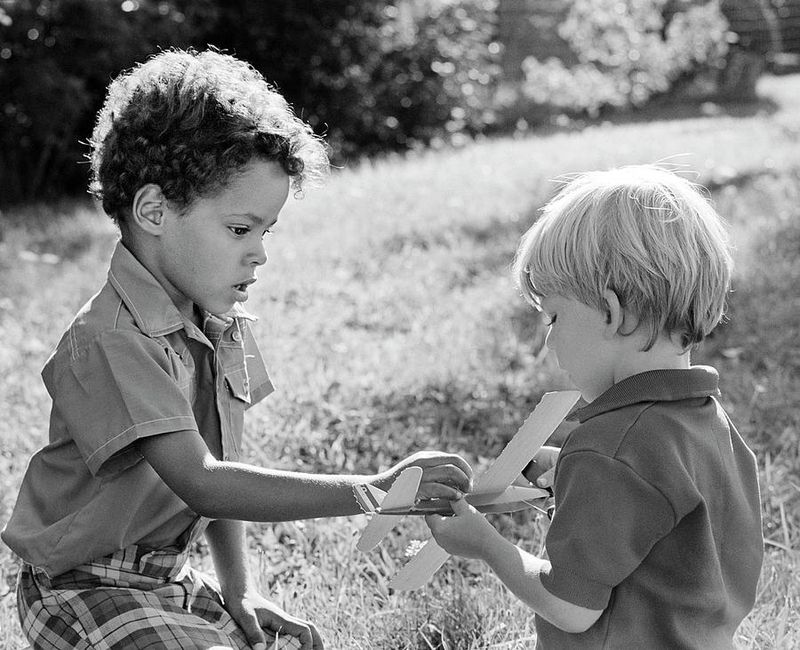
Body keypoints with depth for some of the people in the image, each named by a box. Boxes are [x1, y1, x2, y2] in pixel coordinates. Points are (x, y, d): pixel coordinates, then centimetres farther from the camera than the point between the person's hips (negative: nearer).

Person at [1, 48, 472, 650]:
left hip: (171, 575, 8)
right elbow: (202, 484, -36)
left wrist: (238, 588, 5)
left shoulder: (225, 325, 1)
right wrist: (376, 490, -38)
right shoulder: (110, 342, -27)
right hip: (87, 592, -8)